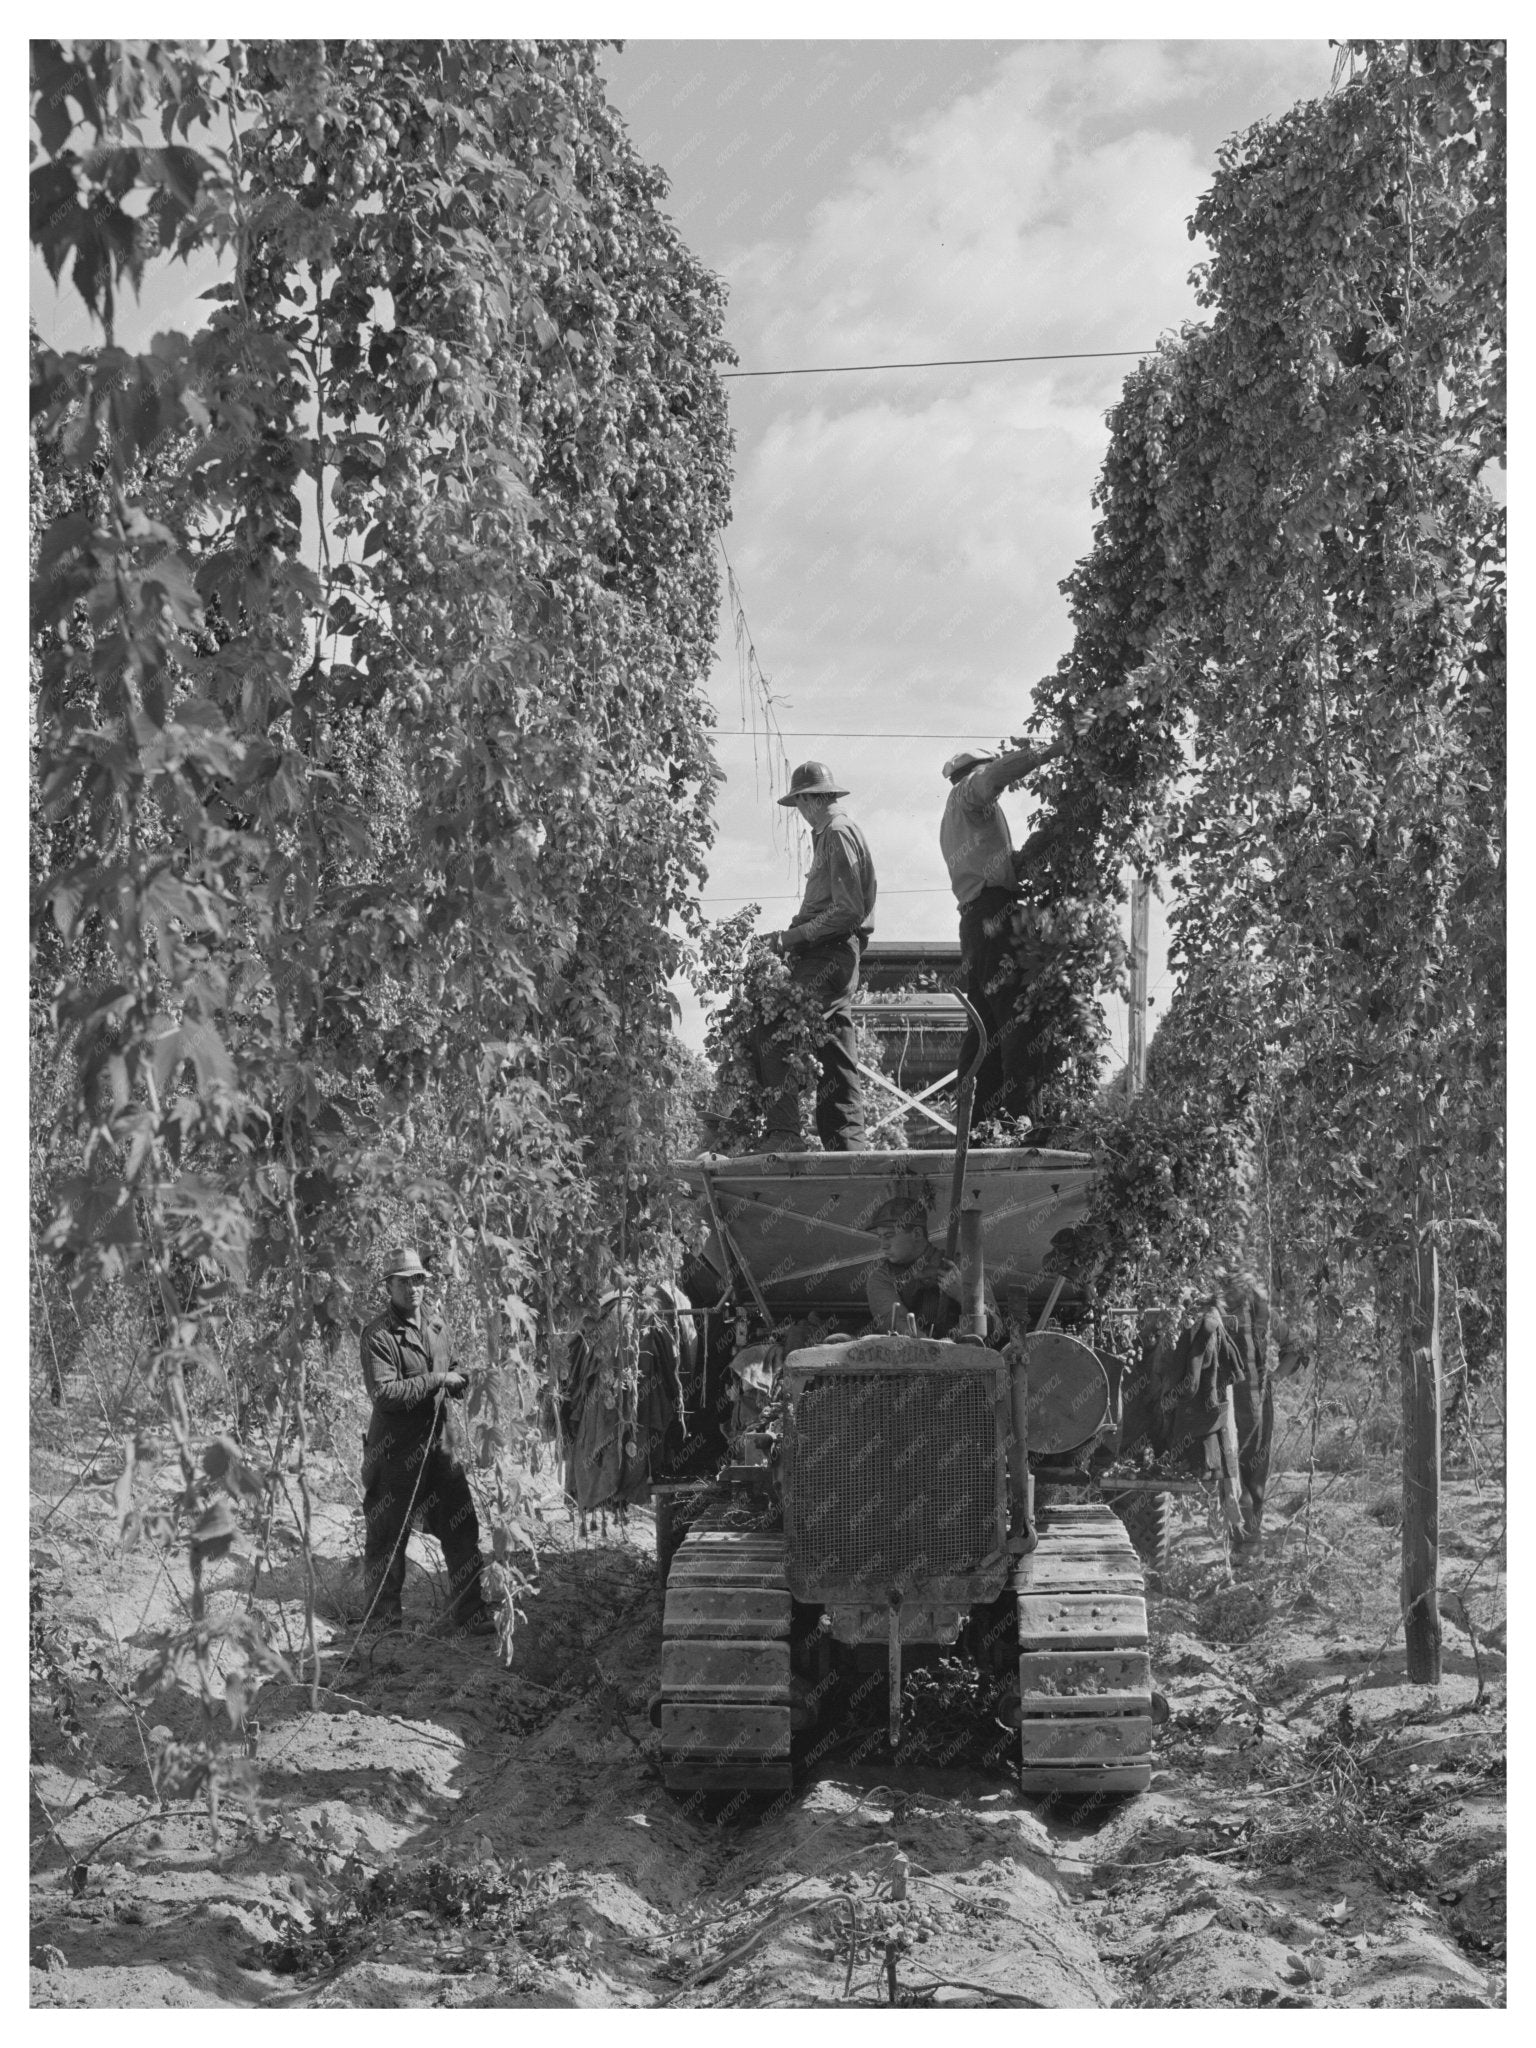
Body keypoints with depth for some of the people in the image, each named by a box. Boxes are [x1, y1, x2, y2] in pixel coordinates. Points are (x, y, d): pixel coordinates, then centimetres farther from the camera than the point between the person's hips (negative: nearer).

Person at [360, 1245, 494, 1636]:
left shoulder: (436, 1327, 12)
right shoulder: (377, 1334, -11)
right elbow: (385, 1392, -21)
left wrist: (460, 1379, 3)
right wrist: (436, 1379, -18)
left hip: (438, 1446, 6)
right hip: (394, 1453, -6)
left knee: (462, 1530, 5)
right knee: (387, 1537, 4)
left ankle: (471, 1615, 15)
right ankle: (382, 1620, 18)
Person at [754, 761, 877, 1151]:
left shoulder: (838, 834, -10)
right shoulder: (831, 833, 21)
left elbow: (848, 910, -18)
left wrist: (795, 935, -17)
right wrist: (794, 935, 11)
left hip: (829, 955, -11)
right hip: (832, 954, 11)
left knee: (773, 1035, -17)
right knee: (834, 1054, 10)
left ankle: (784, 1134, -22)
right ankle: (847, 1143, 12)